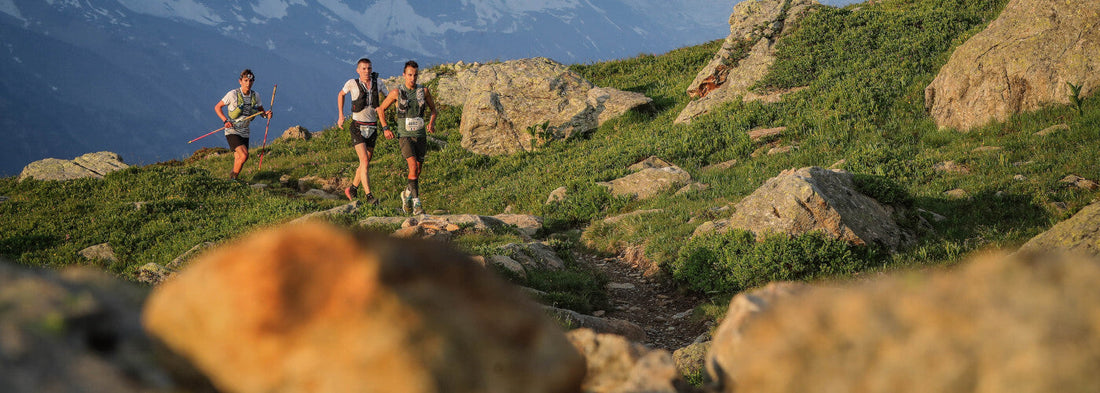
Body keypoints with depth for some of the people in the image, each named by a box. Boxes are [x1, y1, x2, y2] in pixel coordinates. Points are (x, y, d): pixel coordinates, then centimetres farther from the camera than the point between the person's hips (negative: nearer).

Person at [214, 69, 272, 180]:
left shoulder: (255, 96, 0)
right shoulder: (233, 94, -13)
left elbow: (260, 110, 15)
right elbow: (217, 107, -4)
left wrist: (266, 114, -8)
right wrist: (225, 121, -17)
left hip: (244, 133, 5)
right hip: (232, 131, -5)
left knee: (239, 160, 8)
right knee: (244, 155, -22)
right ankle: (233, 178, -5)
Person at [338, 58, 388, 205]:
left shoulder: (377, 84, 0)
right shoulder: (352, 83, -8)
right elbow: (341, 94, 12)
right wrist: (341, 116, 10)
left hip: (372, 128, 4)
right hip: (358, 128, -4)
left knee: (365, 163, 12)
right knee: (364, 161, -18)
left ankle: (352, 190, 33)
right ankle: (369, 196, -19)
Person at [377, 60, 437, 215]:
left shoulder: (424, 91, 2)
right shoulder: (397, 92, -5)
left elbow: (433, 108, 17)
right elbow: (381, 109, 8)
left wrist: (431, 123, -3)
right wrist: (385, 128, -2)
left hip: (420, 135, 4)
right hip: (405, 136, -4)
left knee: (418, 171, 9)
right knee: (413, 167, -21)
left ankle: (407, 194, 37)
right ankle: (416, 204, -23)